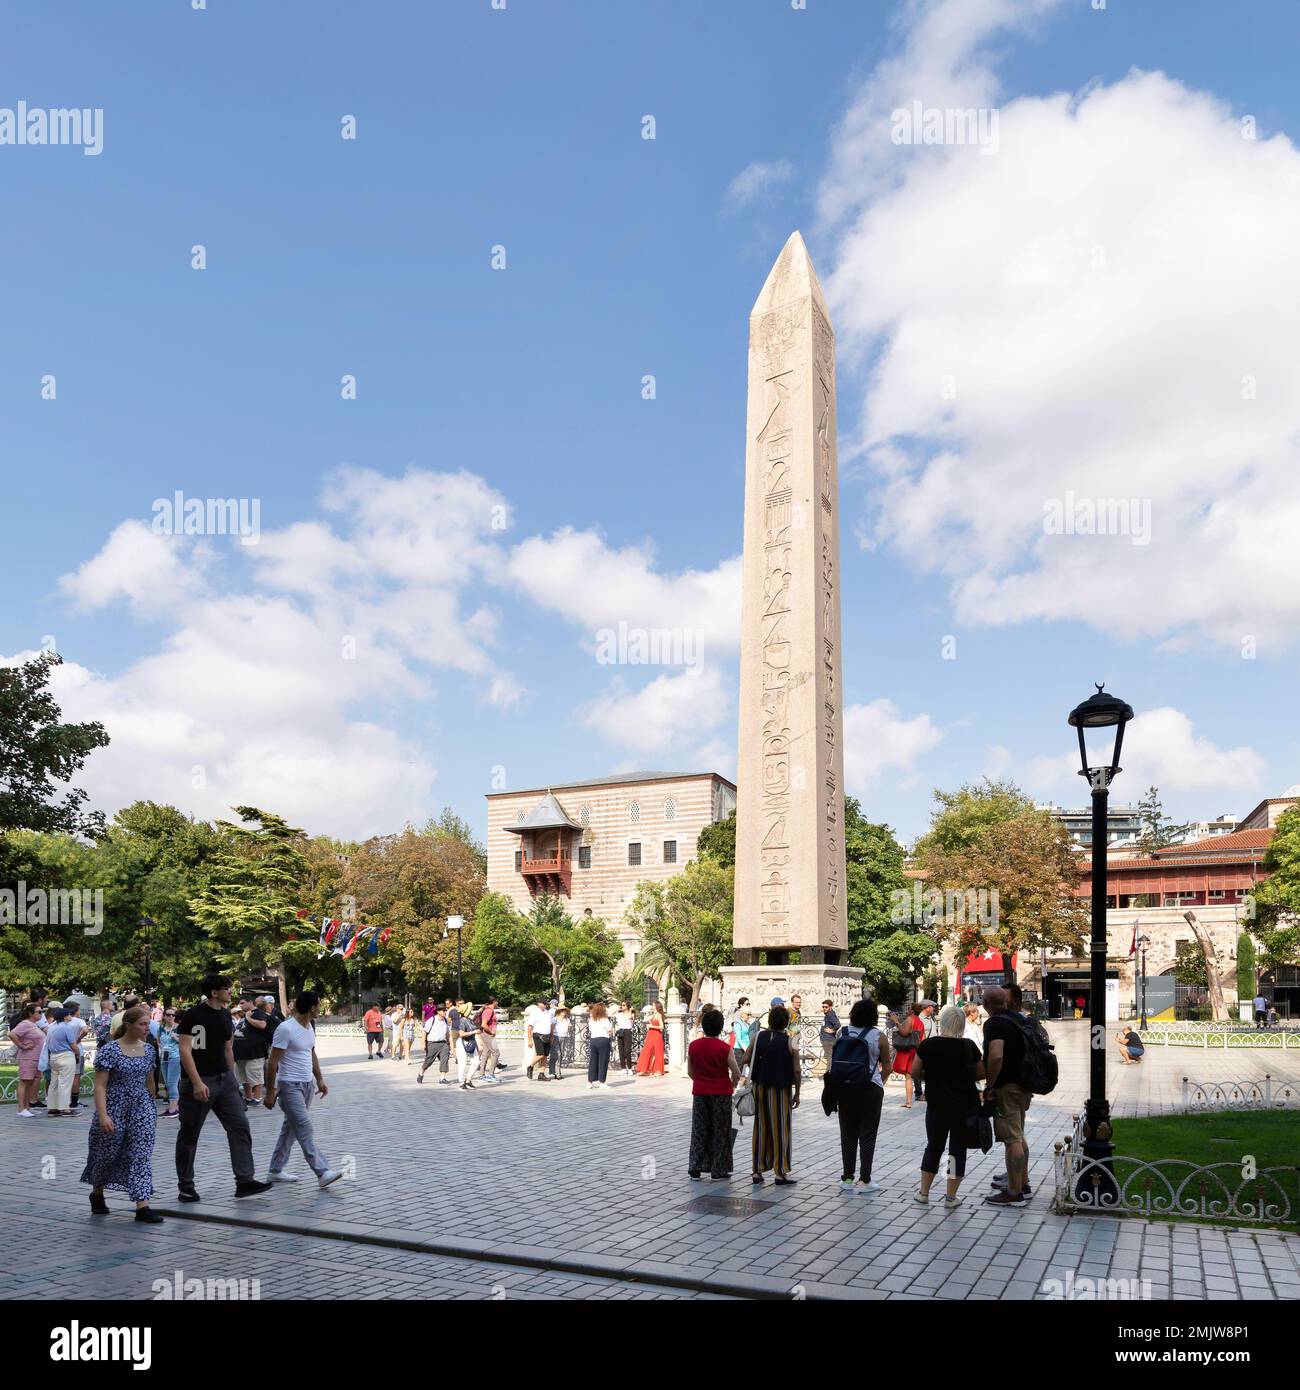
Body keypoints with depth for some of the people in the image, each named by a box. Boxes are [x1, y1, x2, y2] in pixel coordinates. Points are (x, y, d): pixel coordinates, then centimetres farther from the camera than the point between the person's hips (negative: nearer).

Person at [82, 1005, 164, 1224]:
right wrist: (103, 1115, -22)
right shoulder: (109, 1050, -13)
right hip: (114, 1107, -4)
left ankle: (142, 1207, -8)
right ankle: (96, 1194, 39)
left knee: (141, 1155, -6)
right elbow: (100, 1085, -15)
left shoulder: (149, 1049, 4)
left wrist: (152, 1108, 20)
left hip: (142, 1107, 4)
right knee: (108, 1153, 12)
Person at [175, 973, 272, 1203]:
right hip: (198, 1082, -6)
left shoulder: (225, 1015, 11)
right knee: (189, 1135, 6)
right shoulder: (192, 1015, -11)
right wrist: (197, 1083, -22)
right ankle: (186, 1187, 19)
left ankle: (244, 1181, -3)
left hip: (224, 1080, 6)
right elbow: (185, 1050, -16)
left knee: (240, 1127, -3)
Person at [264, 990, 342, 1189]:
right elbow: (273, 1062, -15)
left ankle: (276, 1170, 24)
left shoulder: (310, 1026, 9)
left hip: (306, 1084, 9)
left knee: (290, 1128, 14)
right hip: (289, 1085, -9)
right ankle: (322, 1173, -19)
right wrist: (270, 1092, -15)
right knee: (305, 1129, -13)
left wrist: (320, 1079, 18)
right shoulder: (286, 1029, -18)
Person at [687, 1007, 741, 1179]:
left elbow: (690, 1072, 6)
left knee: (699, 1130, 12)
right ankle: (719, 1170, 11)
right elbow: (736, 1074, -10)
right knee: (720, 1132, 7)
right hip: (721, 1094, -3)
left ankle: (694, 1168, 11)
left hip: (699, 1093, 3)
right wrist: (731, 1086, 10)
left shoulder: (693, 1046, -2)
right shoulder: (725, 1049, -13)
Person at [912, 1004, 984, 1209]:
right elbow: (981, 1073, 4)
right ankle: (951, 1196, 9)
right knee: (958, 1149, 8)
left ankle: (923, 1192, 18)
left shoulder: (929, 1044, -8)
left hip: (937, 1105, 0)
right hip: (965, 1106, 0)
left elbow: (915, 1072, -2)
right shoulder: (969, 1046, -7)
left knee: (933, 1147, 14)